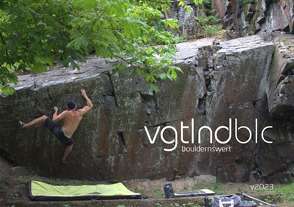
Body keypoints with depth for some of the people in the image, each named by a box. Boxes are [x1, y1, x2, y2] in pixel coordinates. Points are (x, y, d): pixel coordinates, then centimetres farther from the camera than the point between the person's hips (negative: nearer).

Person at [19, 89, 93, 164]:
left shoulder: (67, 113, -11)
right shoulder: (80, 113, -2)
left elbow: (54, 119, -11)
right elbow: (90, 105, 13)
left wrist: (56, 111, 7)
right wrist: (84, 95, 24)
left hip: (59, 132, -3)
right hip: (66, 138, 3)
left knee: (44, 117, 9)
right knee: (70, 144, 42)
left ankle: (25, 125, 5)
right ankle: (63, 159, 39)